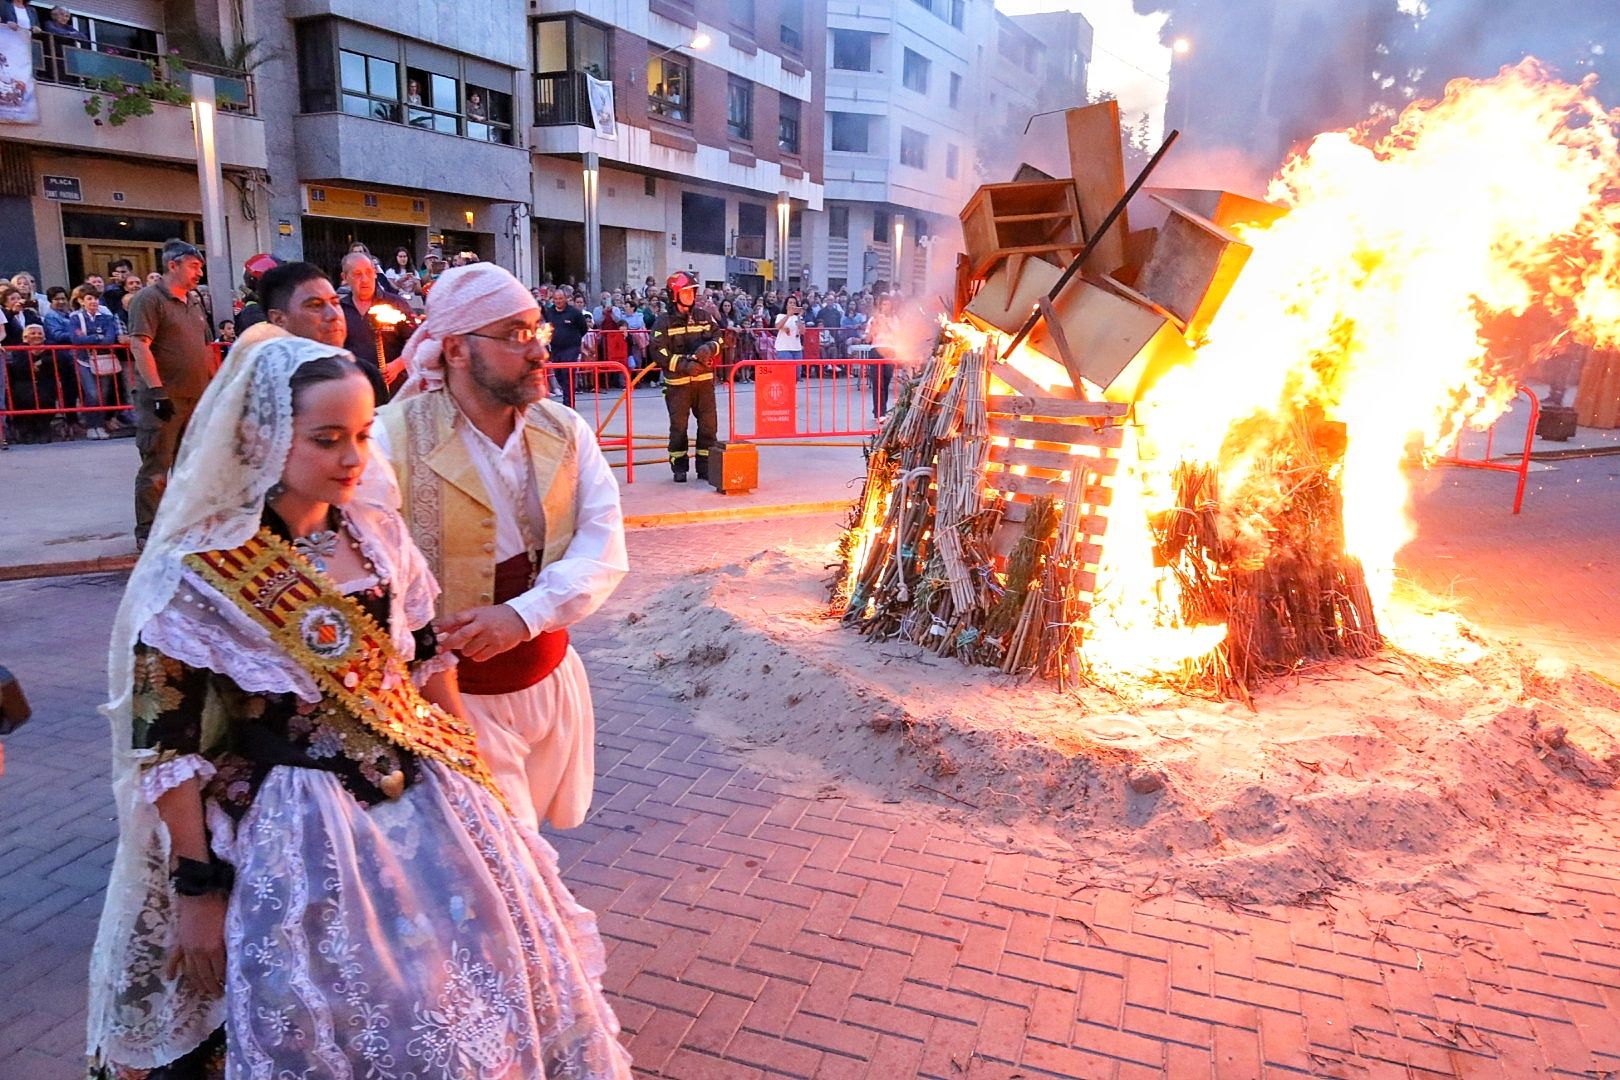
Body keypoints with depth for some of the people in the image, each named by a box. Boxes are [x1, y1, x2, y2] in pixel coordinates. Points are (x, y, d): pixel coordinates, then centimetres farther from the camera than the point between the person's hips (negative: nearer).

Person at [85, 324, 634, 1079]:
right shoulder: (196, 575, -16)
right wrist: (199, 889, -9)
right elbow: (168, 751, -12)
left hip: (427, 799, 5)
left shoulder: (378, 533, -2)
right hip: (303, 831, -5)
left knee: (496, 973, 16)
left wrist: (463, 769, 13)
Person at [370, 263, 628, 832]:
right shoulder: (391, 440, -18)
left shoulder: (565, 431, -3)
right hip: (455, 697, -5)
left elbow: (605, 547, -10)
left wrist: (524, 614, -25)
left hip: (552, 680, 5)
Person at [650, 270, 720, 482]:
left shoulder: (704, 316, 8)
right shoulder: (664, 322, -5)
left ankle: (705, 465, 17)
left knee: (708, 424, 5)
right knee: (678, 426, 3)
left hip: (704, 380, 4)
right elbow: (659, 352, -10)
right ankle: (679, 467, 15)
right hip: (678, 383, -4)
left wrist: (709, 347, -11)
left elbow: (719, 337, 11)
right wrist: (683, 364, -19)